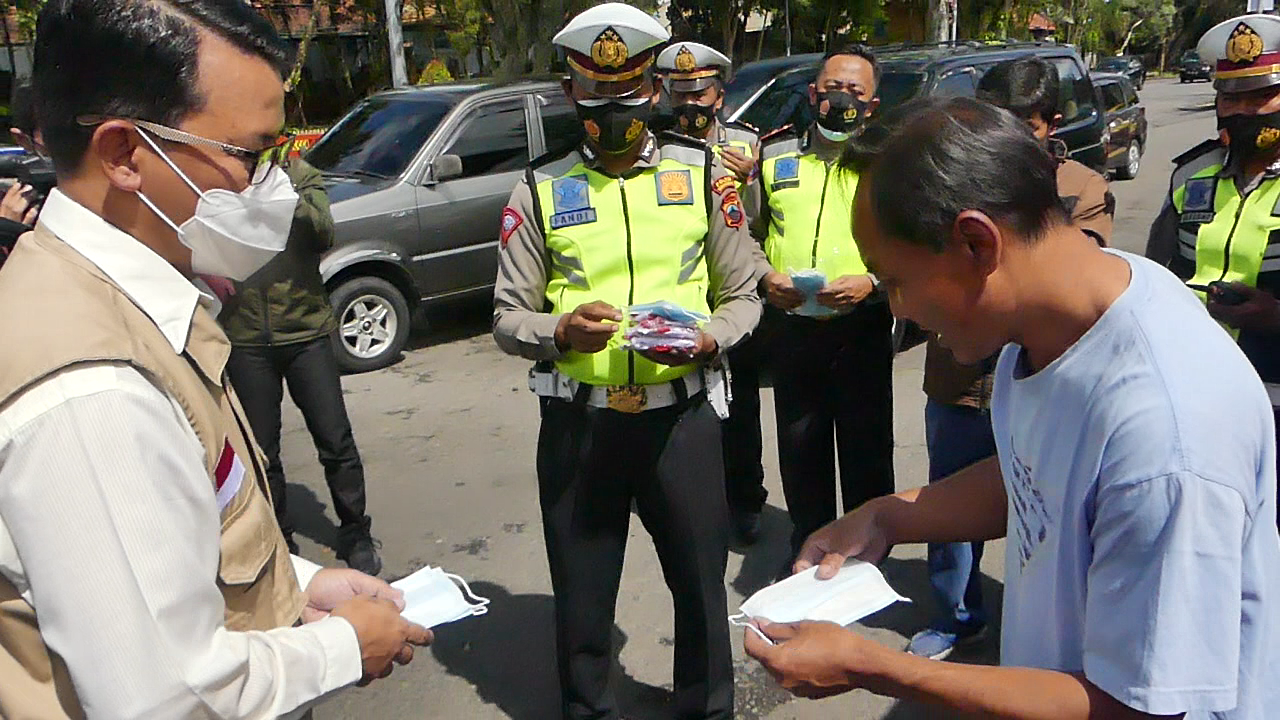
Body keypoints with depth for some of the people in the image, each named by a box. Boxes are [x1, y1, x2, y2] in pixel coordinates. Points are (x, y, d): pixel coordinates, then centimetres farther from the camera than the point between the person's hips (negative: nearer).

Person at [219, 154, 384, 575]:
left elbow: (323, 231, -13)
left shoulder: (300, 174, 3)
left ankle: (355, 536, 19)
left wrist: (285, 186, -24)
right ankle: (279, 540, 27)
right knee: (262, 451, 10)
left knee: (336, 442, 2)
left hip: (305, 330, 0)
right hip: (245, 338, 1)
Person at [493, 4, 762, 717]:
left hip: (682, 412, 0)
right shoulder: (541, 191, 3)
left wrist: (707, 340, -14)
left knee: (701, 579, 12)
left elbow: (743, 295, 7)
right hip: (578, 418, 1)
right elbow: (509, 318, 3)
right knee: (581, 591, 14)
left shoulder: (703, 174, 4)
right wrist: (562, 330, -18)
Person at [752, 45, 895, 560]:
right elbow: (748, 233, 15)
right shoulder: (774, 155, 9)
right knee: (799, 450, 13)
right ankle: (807, 545, 32)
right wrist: (764, 275, -4)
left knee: (867, 449, 7)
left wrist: (871, 282, -17)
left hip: (863, 328, -2)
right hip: (790, 327, 2)